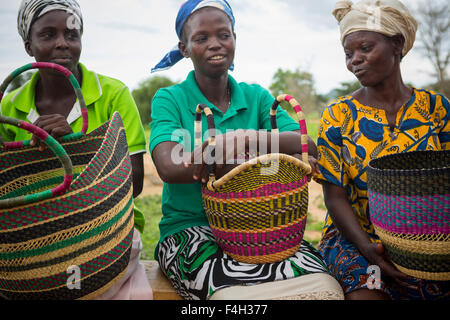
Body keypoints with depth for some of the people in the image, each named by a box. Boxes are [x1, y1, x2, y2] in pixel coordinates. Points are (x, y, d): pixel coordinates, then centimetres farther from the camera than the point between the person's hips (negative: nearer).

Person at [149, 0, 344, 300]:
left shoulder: (256, 96, 11)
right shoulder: (169, 100, 1)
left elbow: (306, 145, -5)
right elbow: (169, 167, -18)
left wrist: (242, 138, -25)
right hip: (190, 228, -2)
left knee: (322, 284, -24)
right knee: (235, 289, -32)